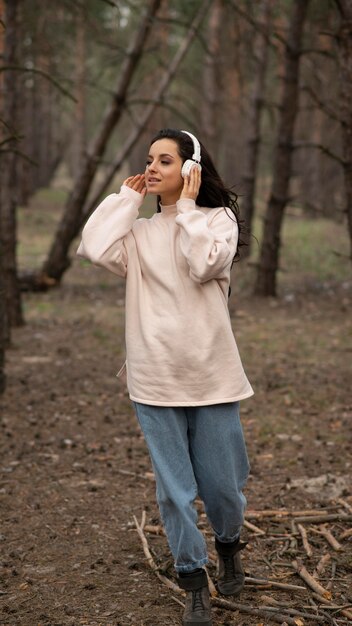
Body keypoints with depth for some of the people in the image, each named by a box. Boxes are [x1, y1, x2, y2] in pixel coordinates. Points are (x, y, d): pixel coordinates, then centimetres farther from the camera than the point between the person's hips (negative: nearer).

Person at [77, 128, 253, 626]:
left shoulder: (219, 218, 1)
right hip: (156, 379, 2)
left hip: (211, 376, -2)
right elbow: (95, 248, -12)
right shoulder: (139, 231, 8)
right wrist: (128, 197, -1)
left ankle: (229, 546, 40)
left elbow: (204, 264, -19)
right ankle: (194, 585, 20)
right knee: (174, 488, 5)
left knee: (221, 483, 8)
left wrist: (187, 205, -9)